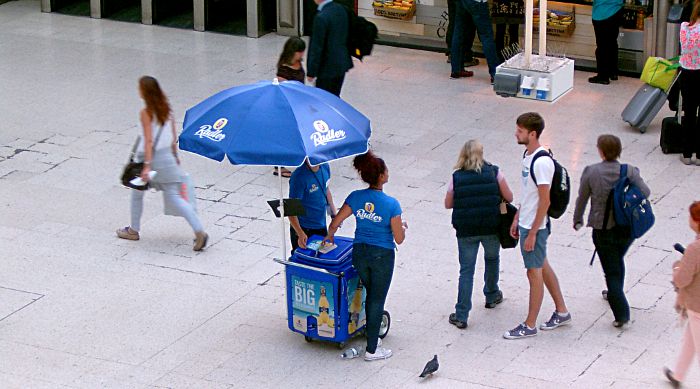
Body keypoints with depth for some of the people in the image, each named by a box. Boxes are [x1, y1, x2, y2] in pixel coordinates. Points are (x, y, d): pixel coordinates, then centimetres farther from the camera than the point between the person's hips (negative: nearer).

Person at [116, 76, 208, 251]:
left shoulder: (146, 113, -14)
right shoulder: (166, 109, 6)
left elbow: (149, 141, -22)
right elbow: (174, 137, 12)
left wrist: (147, 165, -26)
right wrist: (175, 156, 24)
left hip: (149, 157, -6)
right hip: (166, 157, 6)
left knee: (137, 193, 18)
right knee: (173, 198, 2)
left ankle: (134, 230, 31)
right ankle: (199, 231, -13)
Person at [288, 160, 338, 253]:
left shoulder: (325, 167, -3)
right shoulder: (299, 177, -24)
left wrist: (334, 214, 20)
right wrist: (300, 234, -37)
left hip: (322, 227, 6)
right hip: (304, 229, -6)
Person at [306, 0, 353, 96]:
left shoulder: (321, 17, -22)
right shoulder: (341, 9, 2)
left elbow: (317, 48, -19)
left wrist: (311, 72, -13)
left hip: (328, 68, -8)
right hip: (342, 62, 8)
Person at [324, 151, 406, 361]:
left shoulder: (356, 197, -7)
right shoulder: (391, 204, -18)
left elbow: (335, 223, -2)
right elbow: (399, 239, -13)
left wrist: (329, 237, 19)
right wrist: (403, 227, 8)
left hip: (359, 253, 4)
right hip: (382, 255, -4)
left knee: (371, 295, 24)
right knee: (377, 300, 7)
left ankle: (372, 337, 35)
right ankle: (372, 349, 13)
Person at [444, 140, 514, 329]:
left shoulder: (457, 177, -5)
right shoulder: (494, 173, -5)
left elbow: (448, 204, 3)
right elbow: (509, 198, 0)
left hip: (466, 231, -1)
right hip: (491, 228, 1)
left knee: (466, 270, 3)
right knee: (492, 260, 28)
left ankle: (461, 316, -1)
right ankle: (492, 296, 47)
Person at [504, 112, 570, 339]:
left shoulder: (541, 162, -24)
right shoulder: (528, 155, 6)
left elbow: (544, 201, -23)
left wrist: (532, 234, -21)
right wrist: (517, 218, 18)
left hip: (535, 227, -10)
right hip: (526, 223, 10)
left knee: (535, 272, 2)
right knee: (542, 267, 19)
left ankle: (529, 326, 13)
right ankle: (562, 312, 33)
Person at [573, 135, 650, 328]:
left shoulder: (590, 172, -11)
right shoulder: (630, 172, -10)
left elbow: (582, 199, -3)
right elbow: (645, 192, -9)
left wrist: (577, 220, 14)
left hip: (602, 229, -3)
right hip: (627, 228, 3)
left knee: (612, 270, 4)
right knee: (617, 259, 30)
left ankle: (621, 313, -4)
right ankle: (616, 293, 49)